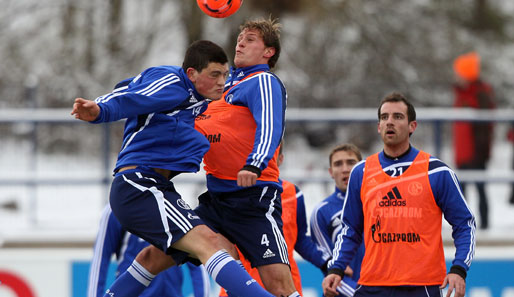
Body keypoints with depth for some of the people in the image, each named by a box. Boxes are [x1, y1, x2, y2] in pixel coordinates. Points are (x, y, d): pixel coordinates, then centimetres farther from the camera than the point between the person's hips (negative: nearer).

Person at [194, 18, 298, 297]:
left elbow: (270, 127, -19)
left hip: (253, 195, -8)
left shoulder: (263, 82, -3)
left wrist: (254, 165, -37)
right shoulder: (227, 83, 20)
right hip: (215, 197, 8)